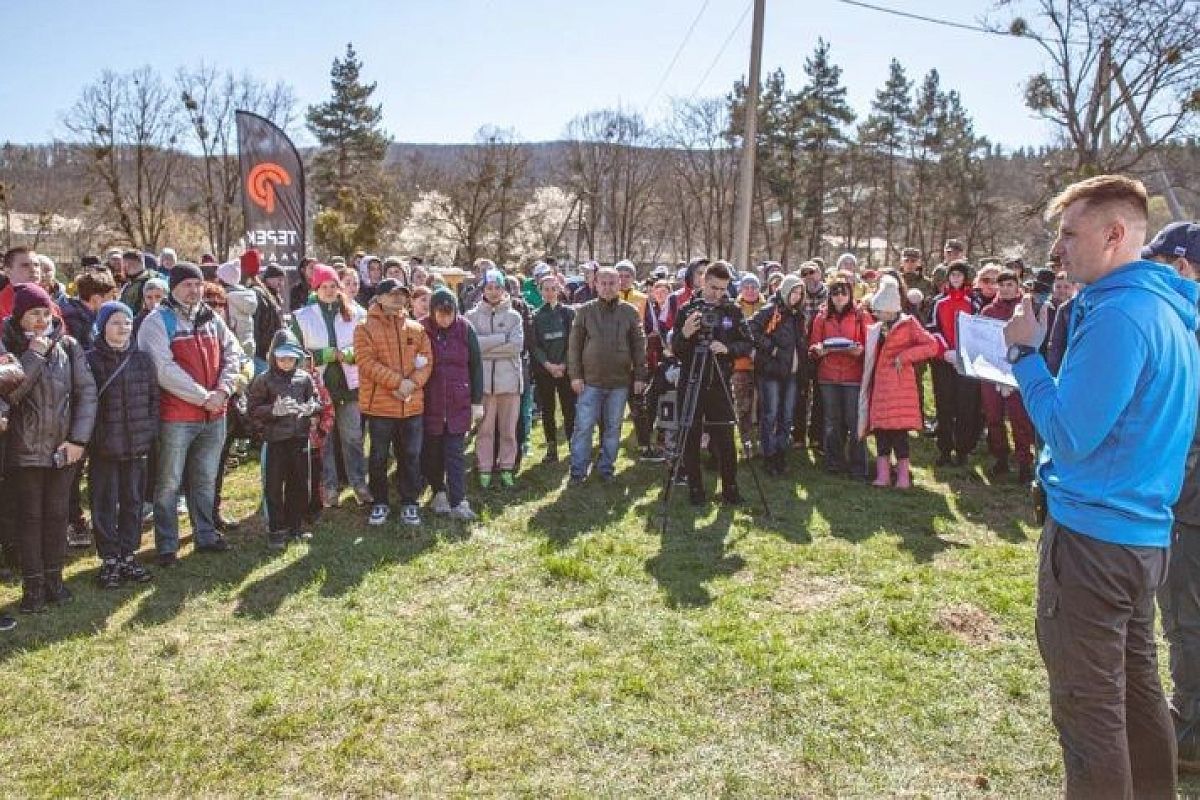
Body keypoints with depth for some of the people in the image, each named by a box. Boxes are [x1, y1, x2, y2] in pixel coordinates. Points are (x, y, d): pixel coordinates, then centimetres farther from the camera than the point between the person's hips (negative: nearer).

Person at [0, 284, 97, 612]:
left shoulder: (68, 346, 1)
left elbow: (87, 392, -2)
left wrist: (78, 438, -9)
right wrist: (33, 353, -17)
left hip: (64, 447, 2)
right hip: (26, 448, -1)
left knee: (56, 513, 10)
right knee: (30, 515, 5)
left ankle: (54, 576, 22)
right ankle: (33, 583, 14)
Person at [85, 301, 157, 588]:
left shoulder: (143, 359, 6)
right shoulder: (90, 360, -5)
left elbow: (153, 398, 10)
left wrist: (151, 432, 3)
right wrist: (86, 438, -10)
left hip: (137, 446, 3)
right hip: (103, 447, -3)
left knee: (133, 502, 11)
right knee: (105, 505, 5)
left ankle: (129, 556, 23)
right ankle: (109, 560, 16)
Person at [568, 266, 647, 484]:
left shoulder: (630, 312, 4)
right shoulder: (584, 311, 1)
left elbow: (639, 346, 6)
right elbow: (574, 345, 2)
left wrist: (640, 376, 1)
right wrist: (575, 375, -4)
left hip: (620, 381, 1)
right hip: (590, 380, -1)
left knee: (613, 428, 9)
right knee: (583, 427, 0)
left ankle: (607, 468, 22)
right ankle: (578, 470, 10)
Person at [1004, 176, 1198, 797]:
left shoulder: (1118, 315, -20)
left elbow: (1068, 435, -21)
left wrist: (1024, 352, -13)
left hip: (1093, 535, -10)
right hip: (1144, 533, 10)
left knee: (1088, 706, 3)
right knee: (1135, 685, 22)